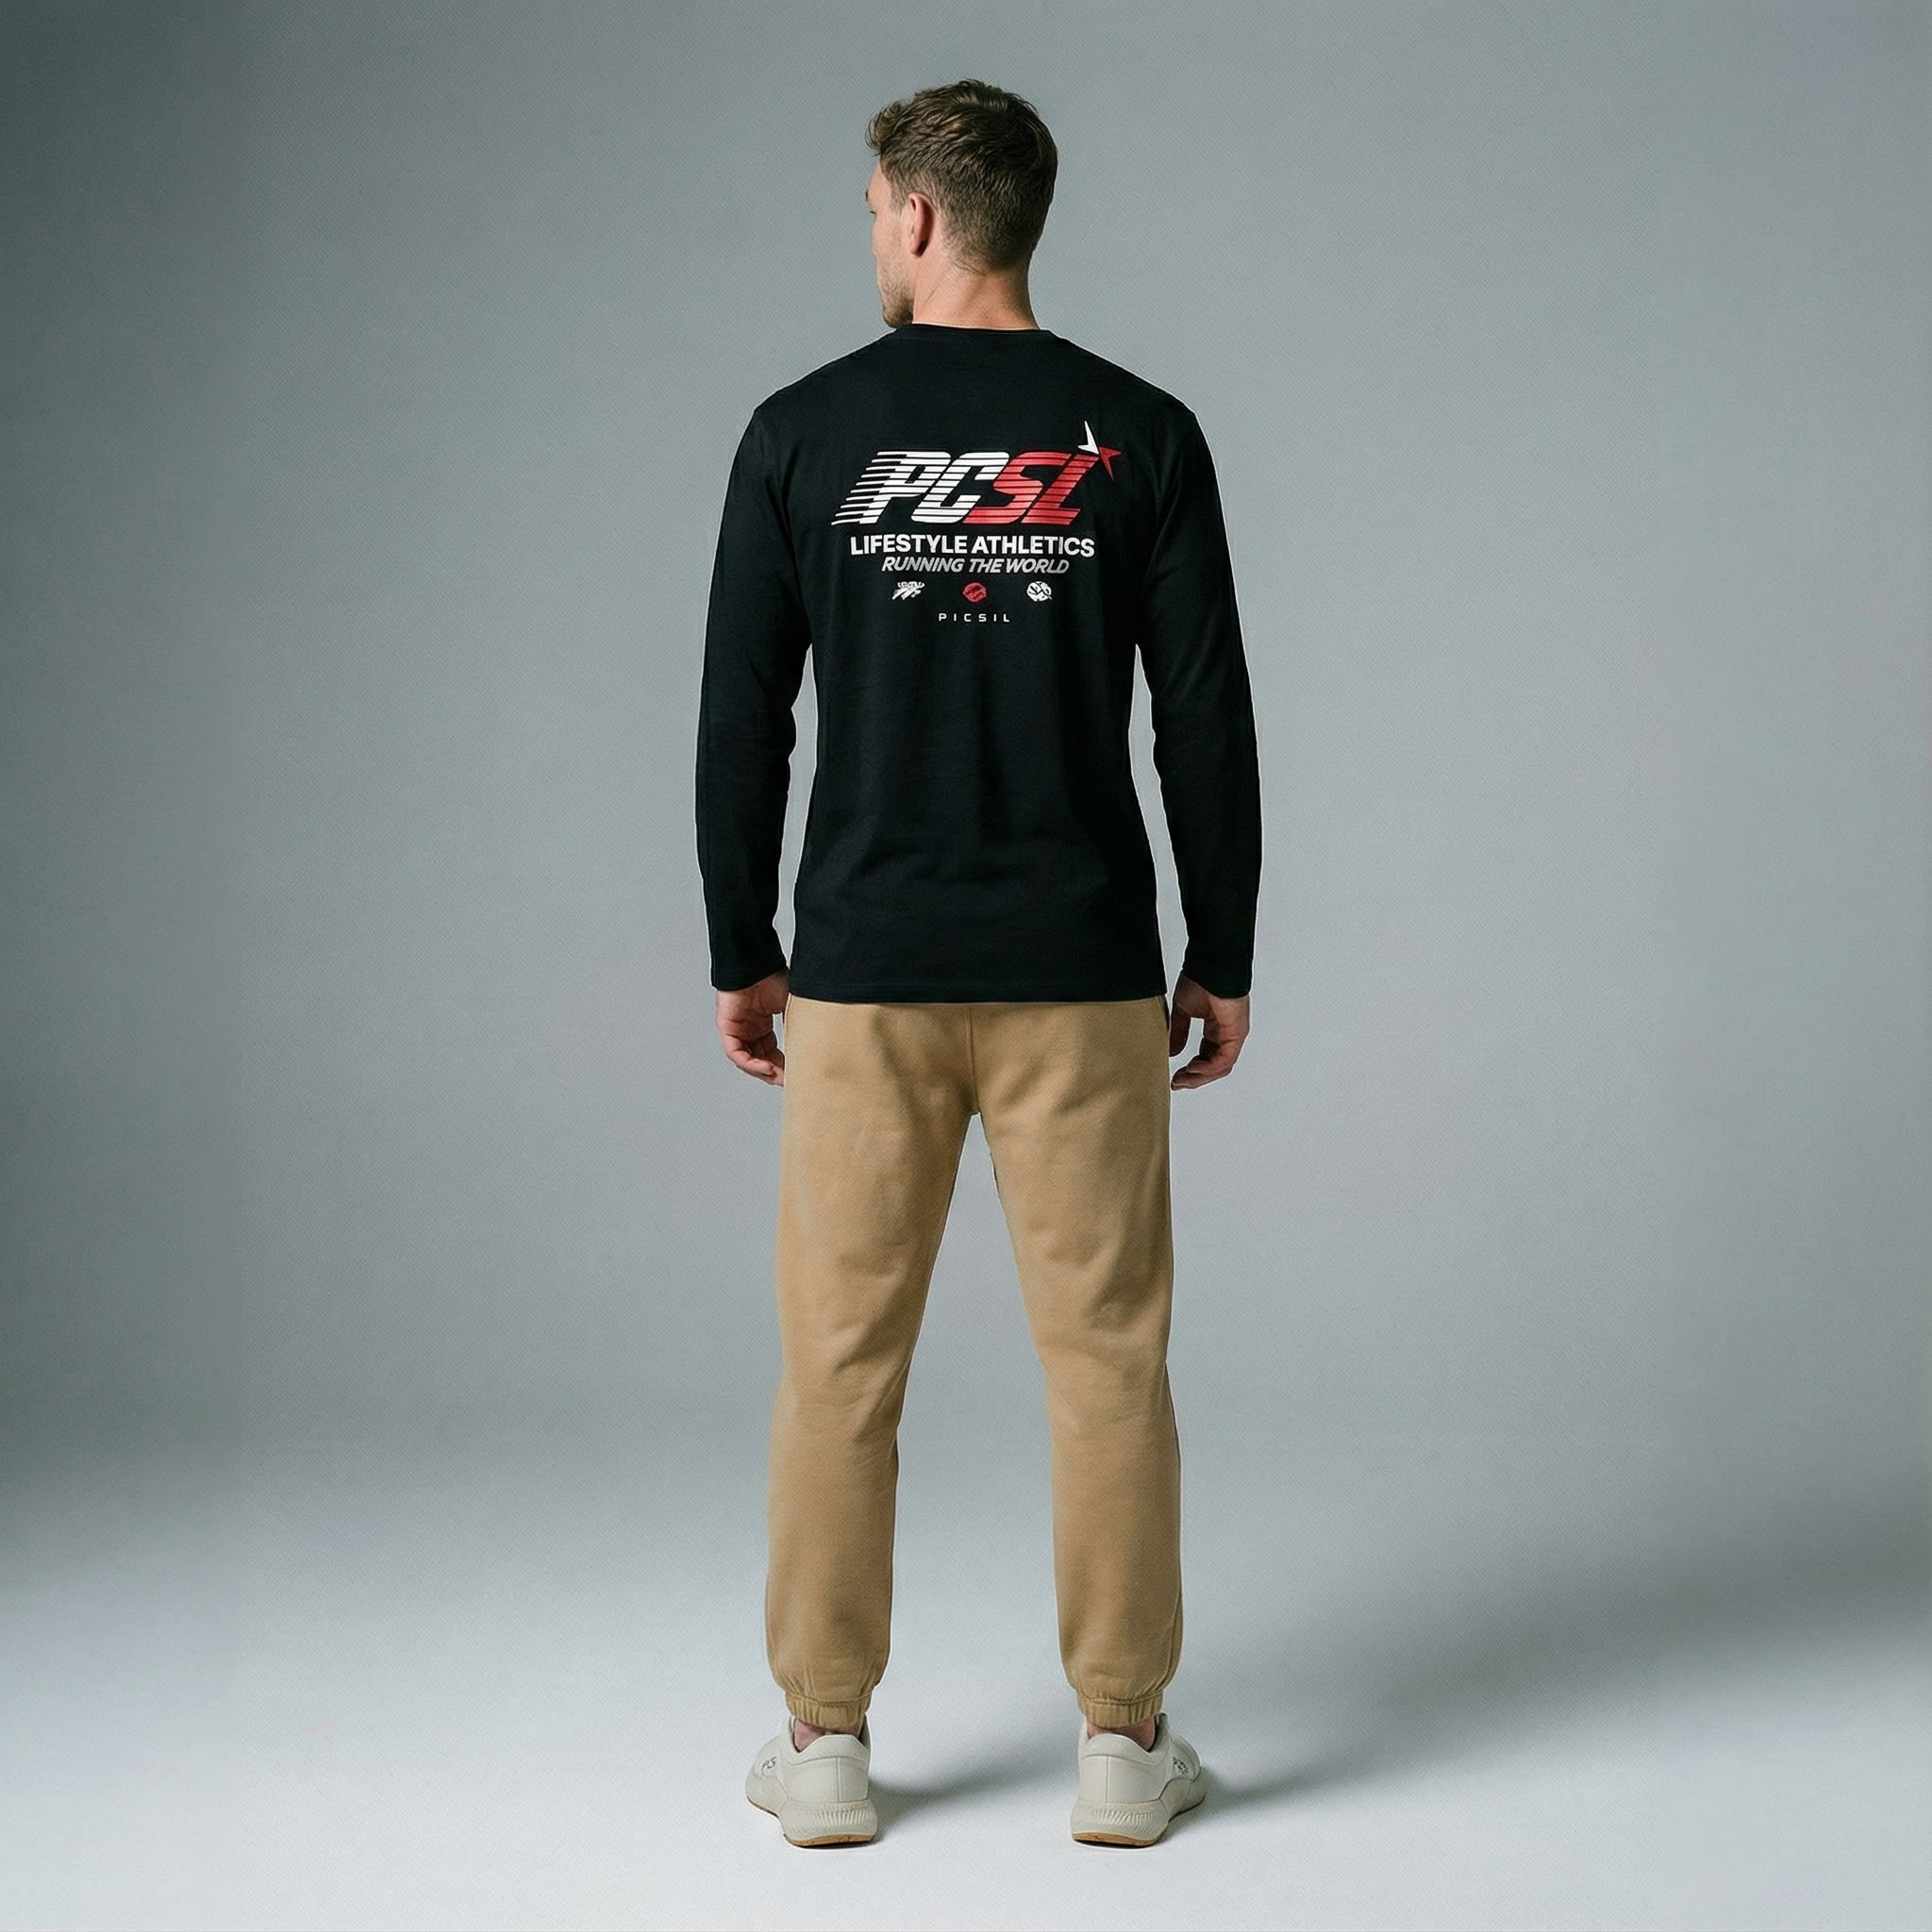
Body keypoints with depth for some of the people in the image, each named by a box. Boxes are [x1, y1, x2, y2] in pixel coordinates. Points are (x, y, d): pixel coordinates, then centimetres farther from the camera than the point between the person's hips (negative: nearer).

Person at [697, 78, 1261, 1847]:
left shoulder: (803, 430, -1)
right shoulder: (1141, 435, -1)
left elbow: (741, 722, 0)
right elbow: (1208, 721, -2)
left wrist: (741, 955, 9)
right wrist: (1224, 958, 7)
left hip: (862, 974, 0)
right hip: (1081, 974, 0)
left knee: (841, 1361, 9)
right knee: (1108, 1356, 8)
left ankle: (827, 1742, 16)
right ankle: (1124, 1742, 14)